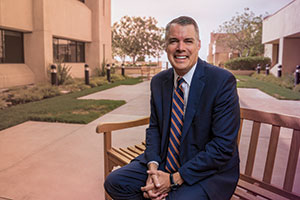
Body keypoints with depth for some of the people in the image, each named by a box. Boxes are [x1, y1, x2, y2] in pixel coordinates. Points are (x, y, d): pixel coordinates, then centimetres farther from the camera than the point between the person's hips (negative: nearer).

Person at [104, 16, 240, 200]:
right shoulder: (158, 81, 2)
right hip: (165, 161, 5)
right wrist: (153, 168, -11)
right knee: (114, 182, -5)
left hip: (209, 171, -5)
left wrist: (174, 179, -19)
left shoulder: (223, 81, -17)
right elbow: (154, 127, 8)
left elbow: (223, 145, -19)